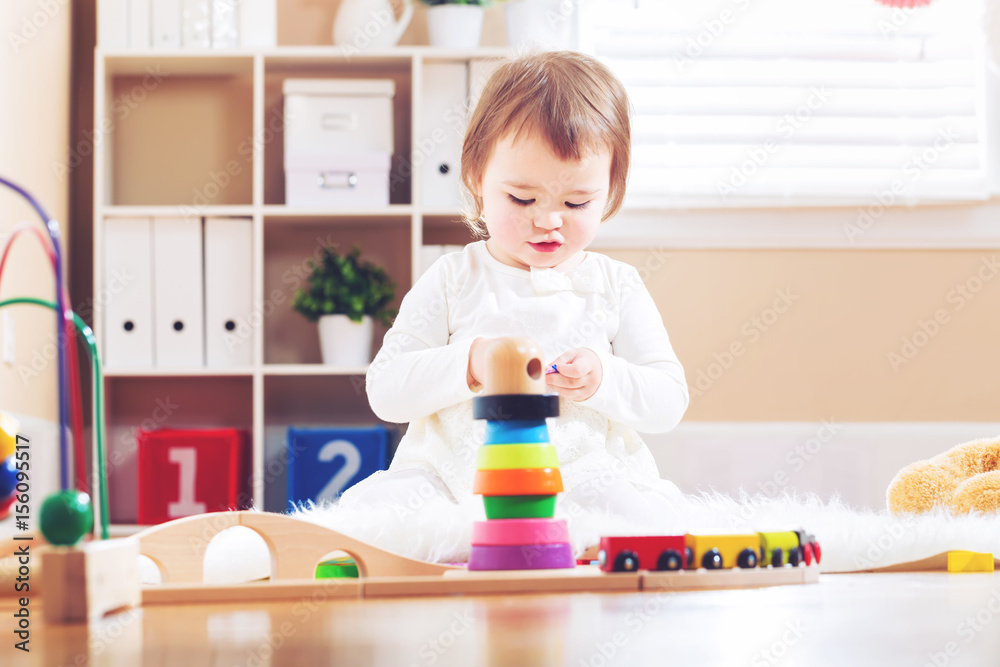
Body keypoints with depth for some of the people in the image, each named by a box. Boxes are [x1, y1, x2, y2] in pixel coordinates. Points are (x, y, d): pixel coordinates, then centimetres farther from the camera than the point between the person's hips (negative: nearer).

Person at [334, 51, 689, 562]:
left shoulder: (616, 287, 9)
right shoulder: (453, 280, 6)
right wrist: (469, 365, -16)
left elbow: (668, 403, 5)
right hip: (451, 478, 0)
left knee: (642, 506, -32)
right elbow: (385, 392, 0)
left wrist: (603, 380, -14)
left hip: (581, 478, 0)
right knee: (366, 506, -28)